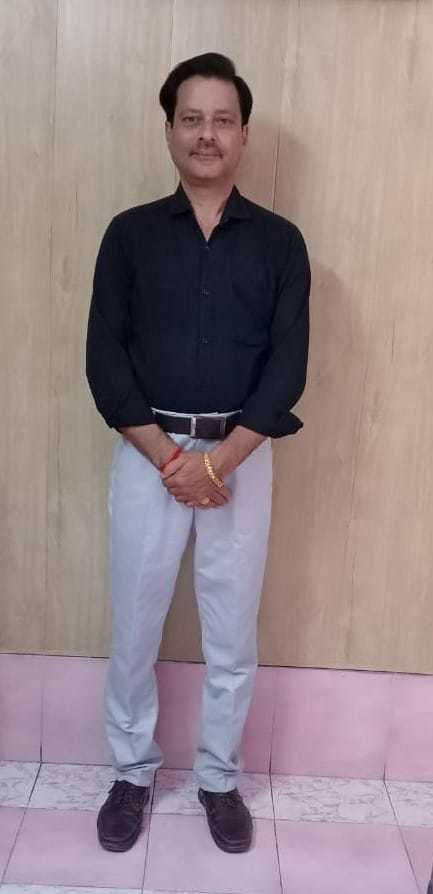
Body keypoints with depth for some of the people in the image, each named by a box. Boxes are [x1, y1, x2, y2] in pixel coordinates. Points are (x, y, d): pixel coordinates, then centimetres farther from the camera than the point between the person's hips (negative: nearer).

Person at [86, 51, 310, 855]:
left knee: (233, 635, 10)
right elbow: (104, 357, -3)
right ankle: (132, 772, 31)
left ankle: (220, 780, 30)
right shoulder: (130, 233, 3)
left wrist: (216, 459, -15)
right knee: (134, 629, 9)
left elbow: (288, 365, -4)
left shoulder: (280, 242, 3)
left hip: (241, 457, 0)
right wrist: (167, 456, -14)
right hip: (145, 453, 0)